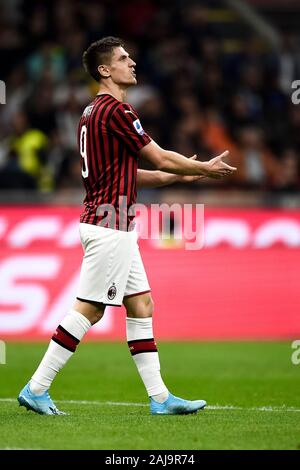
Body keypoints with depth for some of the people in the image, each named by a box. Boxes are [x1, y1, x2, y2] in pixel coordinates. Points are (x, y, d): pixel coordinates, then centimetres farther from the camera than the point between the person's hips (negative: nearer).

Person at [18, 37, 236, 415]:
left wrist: (183, 175, 19)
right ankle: (36, 389, -3)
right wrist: (204, 168, 5)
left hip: (115, 229, 10)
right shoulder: (115, 110, -14)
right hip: (109, 227, -10)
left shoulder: (93, 112, 16)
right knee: (88, 310, -7)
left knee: (141, 305, 9)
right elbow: (161, 159, -10)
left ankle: (159, 397, 10)